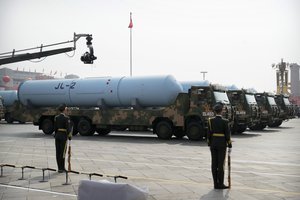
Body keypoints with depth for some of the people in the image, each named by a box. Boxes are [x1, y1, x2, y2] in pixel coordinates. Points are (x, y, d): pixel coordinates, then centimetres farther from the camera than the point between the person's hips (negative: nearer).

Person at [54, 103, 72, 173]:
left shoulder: (56, 117, 6)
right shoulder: (66, 118, -12)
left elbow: (55, 127, 8)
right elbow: (68, 128, -15)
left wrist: (56, 134, 16)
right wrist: (70, 136, -5)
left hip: (57, 135, 6)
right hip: (63, 136, -6)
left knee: (58, 152, 9)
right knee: (62, 152, -2)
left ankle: (60, 167, 14)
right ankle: (61, 168, 0)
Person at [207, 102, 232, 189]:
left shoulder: (210, 120, -2)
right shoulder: (224, 121, -12)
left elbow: (209, 133, 0)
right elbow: (227, 134, -10)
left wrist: (209, 143, 10)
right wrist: (230, 145, -1)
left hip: (213, 144, 4)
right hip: (222, 144, -4)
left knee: (214, 163, 6)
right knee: (221, 164, 0)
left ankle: (216, 183, 10)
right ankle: (220, 184, 3)